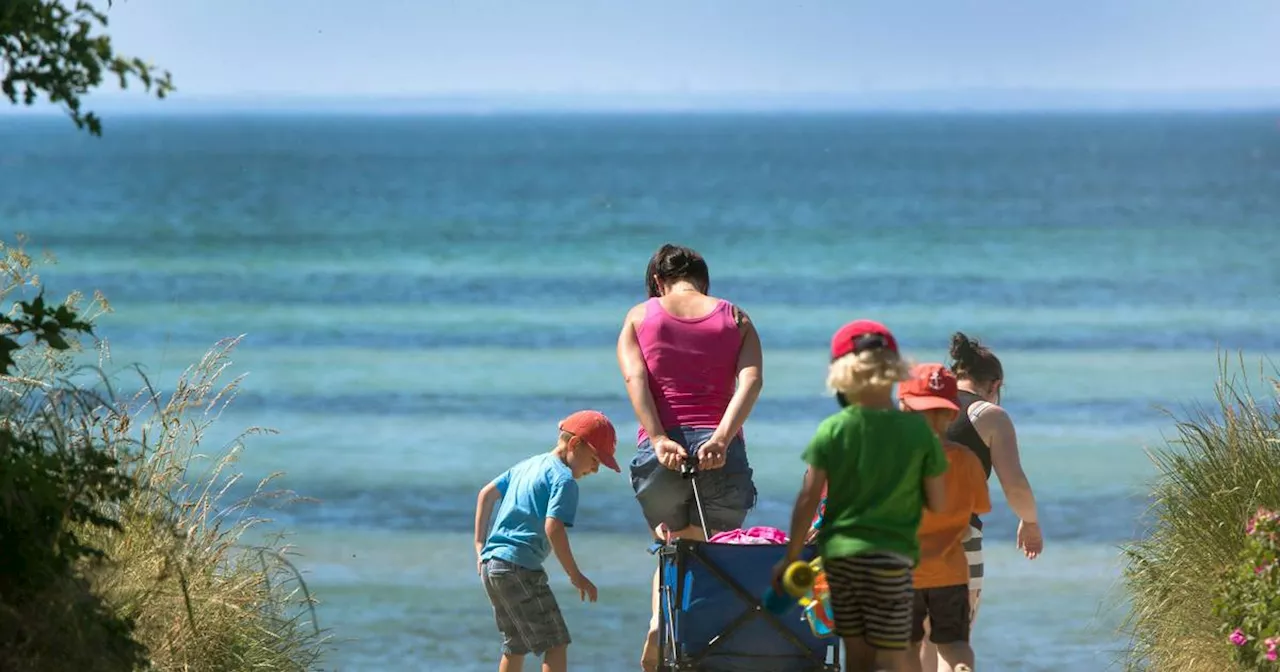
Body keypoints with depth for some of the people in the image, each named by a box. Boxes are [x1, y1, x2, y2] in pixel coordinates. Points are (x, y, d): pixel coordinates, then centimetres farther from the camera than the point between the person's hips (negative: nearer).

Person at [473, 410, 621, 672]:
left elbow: (487, 493, 25)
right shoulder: (564, 479, -9)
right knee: (556, 643, -8)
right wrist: (575, 576, -15)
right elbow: (553, 527, -21)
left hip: (491, 563, 9)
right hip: (520, 568, -9)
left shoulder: (528, 465, 19)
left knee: (516, 646, 18)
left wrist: (480, 544, 25)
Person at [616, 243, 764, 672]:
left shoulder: (639, 317, 13)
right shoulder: (735, 319, 13)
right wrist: (721, 438, -15)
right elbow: (751, 380, -4)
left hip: (659, 451, 1)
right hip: (720, 454, 0)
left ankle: (660, 621, -8)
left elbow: (635, 380, -3)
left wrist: (660, 440, -13)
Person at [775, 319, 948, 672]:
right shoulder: (918, 431, -5)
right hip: (891, 556, -2)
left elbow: (808, 500, -4)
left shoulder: (832, 430, -4)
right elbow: (937, 502, -1)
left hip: (838, 553, 2)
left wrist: (790, 557, 5)